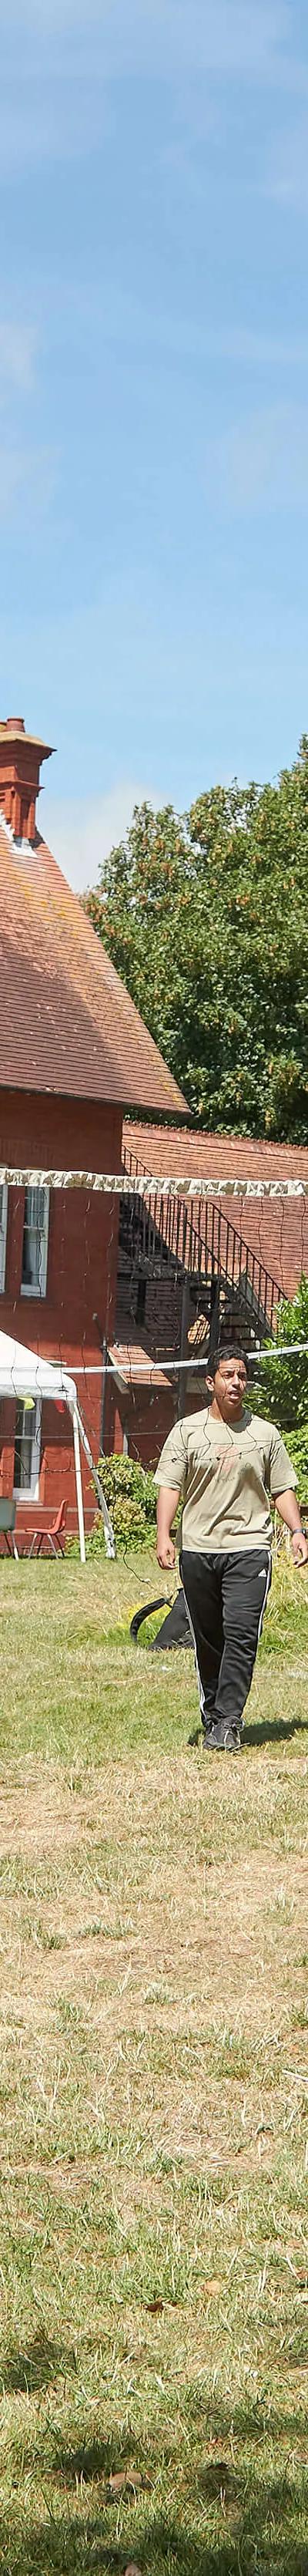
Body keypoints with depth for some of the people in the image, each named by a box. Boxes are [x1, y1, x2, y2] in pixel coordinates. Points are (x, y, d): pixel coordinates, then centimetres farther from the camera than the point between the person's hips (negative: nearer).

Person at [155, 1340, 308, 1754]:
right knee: (207, 1640, 7)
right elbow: (170, 1485, 2)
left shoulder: (265, 1434, 10)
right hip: (198, 1549, 1)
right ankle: (211, 1717, 19)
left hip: (249, 1548, -1)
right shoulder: (187, 1431, 7)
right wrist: (164, 1535, -10)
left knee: (241, 1634, -14)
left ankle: (227, 1724, -15)